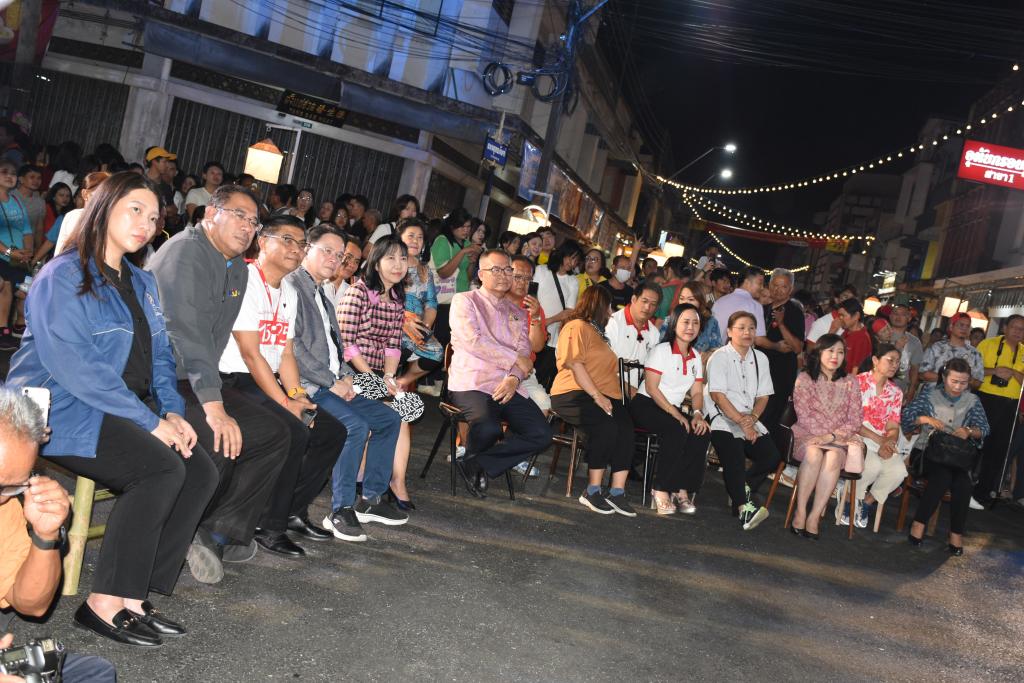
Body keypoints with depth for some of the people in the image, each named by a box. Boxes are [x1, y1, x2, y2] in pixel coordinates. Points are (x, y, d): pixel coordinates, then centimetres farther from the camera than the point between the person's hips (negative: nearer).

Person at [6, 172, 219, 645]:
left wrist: (173, 412, -3)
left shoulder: (142, 284, 18)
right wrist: (149, 421, -21)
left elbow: (159, 357, 17)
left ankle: (135, 597, -7)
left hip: (125, 412, 8)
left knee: (201, 471, -12)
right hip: (62, 410, -8)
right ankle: (105, 602, -17)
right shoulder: (64, 276, -8)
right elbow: (71, 364, -20)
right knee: (162, 469, -28)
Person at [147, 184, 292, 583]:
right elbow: (188, 333, -26)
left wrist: (215, 391, 1)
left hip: (195, 379, 9)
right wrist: (213, 404, -31)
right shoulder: (185, 252, -15)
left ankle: (220, 533, -2)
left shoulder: (238, 269, 14)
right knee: (221, 440, -24)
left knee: (274, 434, 2)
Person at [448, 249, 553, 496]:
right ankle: (475, 465, 0)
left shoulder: (517, 313, 22)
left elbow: (524, 352, 9)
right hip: (472, 383, -6)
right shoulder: (464, 301, 6)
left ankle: (476, 465, -8)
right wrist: (514, 358, -6)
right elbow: (473, 341, -10)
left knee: (541, 434, -14)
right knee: (489, 428, -34)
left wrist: (514, 378, -13)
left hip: (508, 386, 6)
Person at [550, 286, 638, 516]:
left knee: (625, 423, -22)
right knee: (607, 424, -31)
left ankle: (617, 491, -26)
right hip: (572, 394, -7)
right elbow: (575, 364, -11)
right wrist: (596, 396, -18)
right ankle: (593, 490, -24)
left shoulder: (597, 332, 30)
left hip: (600, 396, 7)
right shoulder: (577, 327, 2)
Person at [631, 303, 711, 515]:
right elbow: (651, 388, -14)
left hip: (673, 410, 6)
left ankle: (683, 490, -17)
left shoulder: (696, 358, 14)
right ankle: (661, 490, -26)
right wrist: (676, 414, -22)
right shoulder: (662, 350, -5)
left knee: (702, 432, -22)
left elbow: (697, 392, 9)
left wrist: (698, 414, -13)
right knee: (677, 430, -34)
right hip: (646, 405, -6)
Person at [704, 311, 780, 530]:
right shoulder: (719, 358, -2)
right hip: (723, 421, -6)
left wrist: (752, 417, -9)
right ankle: (744, 507, -35)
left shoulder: (760, 359, 16)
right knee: (734, 455, -32)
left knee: (772, 456, -15)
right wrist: (741, 421, -18)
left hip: (751, 421, 6)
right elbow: (718, 395, -11)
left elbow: (763, 395, 12)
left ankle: (741, 490, 8)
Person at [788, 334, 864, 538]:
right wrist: (824, 436, -16)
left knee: (834, 457, -32)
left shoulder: (850, 383, 10)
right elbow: (804, 416, -4)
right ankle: (800, 512, -29)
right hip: (807, 434, -1)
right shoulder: (805, 379, 4)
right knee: (814, 454, -35)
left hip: (840, 439, 2)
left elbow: (855, 420, 5)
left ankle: (814, 517, -31)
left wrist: (832, 436, -11)